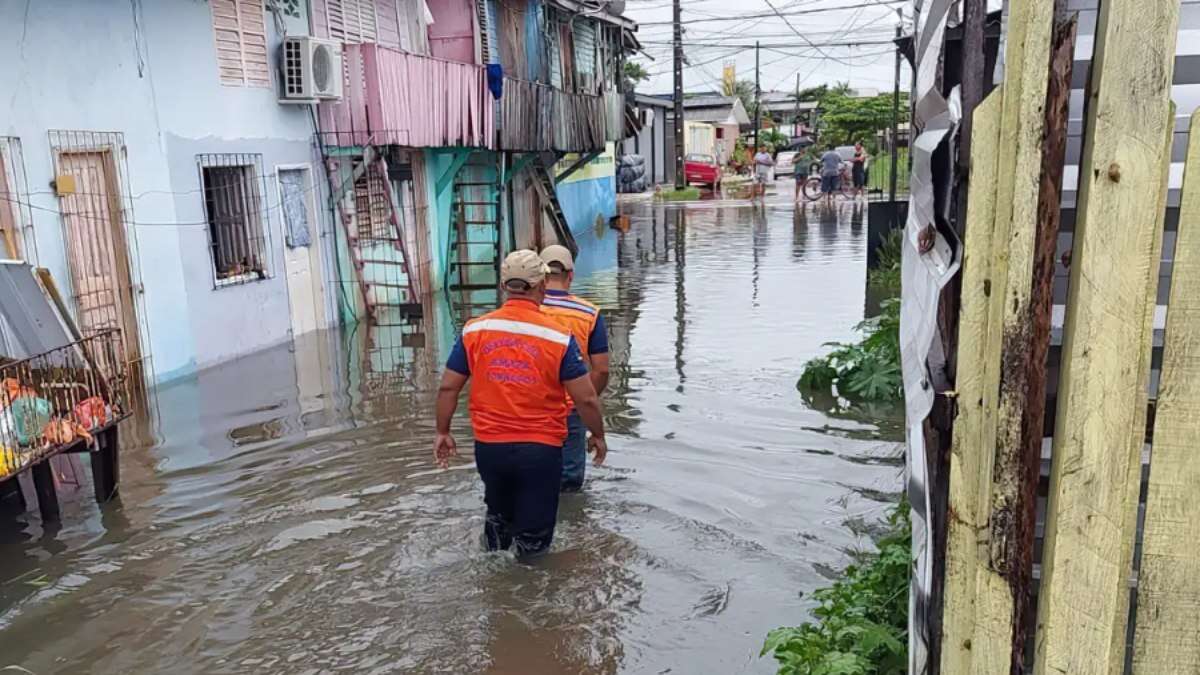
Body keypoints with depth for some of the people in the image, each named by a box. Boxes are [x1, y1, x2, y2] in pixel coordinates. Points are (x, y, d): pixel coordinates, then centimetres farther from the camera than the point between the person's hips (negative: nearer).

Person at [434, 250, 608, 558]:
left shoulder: (474, 330, -4)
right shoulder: (559, 337, -12)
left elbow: (448, 388, 1)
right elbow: (586, 399, -10)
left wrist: (443, 433, 15)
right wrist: (598, 436, 7)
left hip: (489, 447, 4)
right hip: (540, 450, -3)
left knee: (497, 516, 29)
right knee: (533, 538, 11)